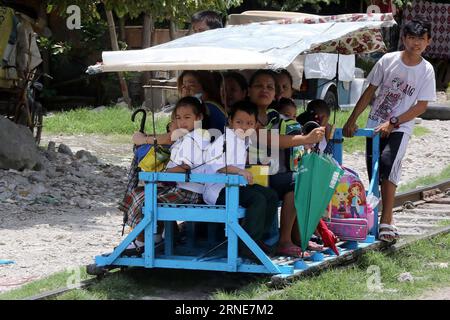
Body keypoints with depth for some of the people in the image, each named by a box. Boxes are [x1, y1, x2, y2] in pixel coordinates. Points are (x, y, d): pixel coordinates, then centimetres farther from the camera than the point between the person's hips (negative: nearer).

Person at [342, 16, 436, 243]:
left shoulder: (426, 70, -4)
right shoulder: (388, 60, -1)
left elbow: (421, 106, -6)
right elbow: (370, 91, 6)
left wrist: (392, 123, -13)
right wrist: (352, 120, 3)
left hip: (400, 128, -3)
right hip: (375, 124, 3)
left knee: (388, 163, -24)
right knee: (374, 173, 2)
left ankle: (386, 220, -22)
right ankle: (381, 218, 15)